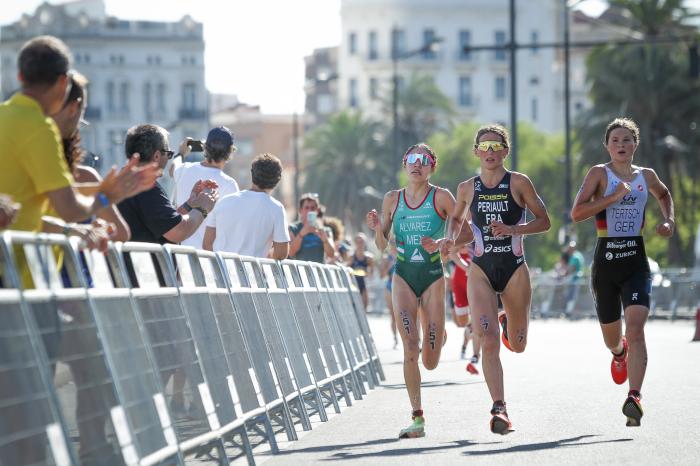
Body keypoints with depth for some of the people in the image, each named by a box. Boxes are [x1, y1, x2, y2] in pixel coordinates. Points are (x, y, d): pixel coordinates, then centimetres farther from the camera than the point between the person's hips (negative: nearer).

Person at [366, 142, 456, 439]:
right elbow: (382, 245, 9)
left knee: (430, 362, 1)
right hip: (403, 277, 1)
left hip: (433, 277, -1)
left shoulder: (441, 197, -4)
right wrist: (377, 228, -11)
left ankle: (439, 335, 39)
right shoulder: (392, 199, 5)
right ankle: (417, 418, -10)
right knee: (410, 348, -16)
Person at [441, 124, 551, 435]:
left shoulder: (519, 183, -3)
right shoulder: (467, 188, 5)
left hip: (515, 269, 0)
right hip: (481, 270, 0)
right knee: (489, 342, -16)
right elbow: (457, 219, 22)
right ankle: (499, 408, -17)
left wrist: (513, 229, -16)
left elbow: (544, 221, -1)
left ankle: (508, 321, 47)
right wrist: (451, 238, 2)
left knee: (517, 345, 11)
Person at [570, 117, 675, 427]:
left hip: (636, 263, 0)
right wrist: (614, 197, -19)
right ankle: (620, 353, 53)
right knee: (611, 338, 14)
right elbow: (576, 213, -13)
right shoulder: (599, 173, -2)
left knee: (635, 328, -21)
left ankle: (634, 397, -29)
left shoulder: (646, 176, 9)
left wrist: (669, 221, 15)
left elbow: (664, 194, 33)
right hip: (606, 261, 0)